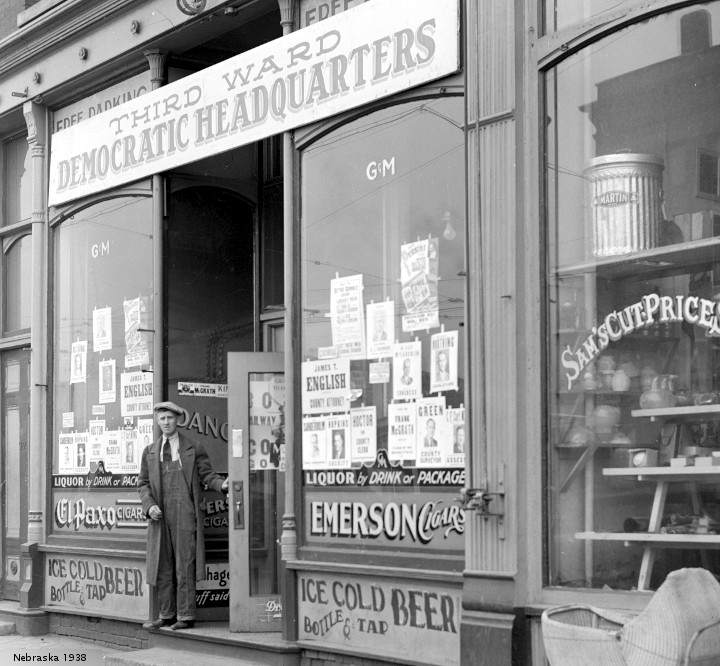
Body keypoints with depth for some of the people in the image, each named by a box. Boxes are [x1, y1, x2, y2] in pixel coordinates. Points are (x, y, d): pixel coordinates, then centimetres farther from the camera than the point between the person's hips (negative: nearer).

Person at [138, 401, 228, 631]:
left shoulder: (194, 449, 7)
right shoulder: (150, 452, 15)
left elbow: (207, 475, 2)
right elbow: (143, 483, 14)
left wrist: (222, 484, -19)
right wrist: (149, 505, -3)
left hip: (185, 514, -3)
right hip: (160, 516, 3)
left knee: (185, 565, -5)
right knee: (162, 567, 5)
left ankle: (185, 616, -1)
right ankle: (166, 615, 14)